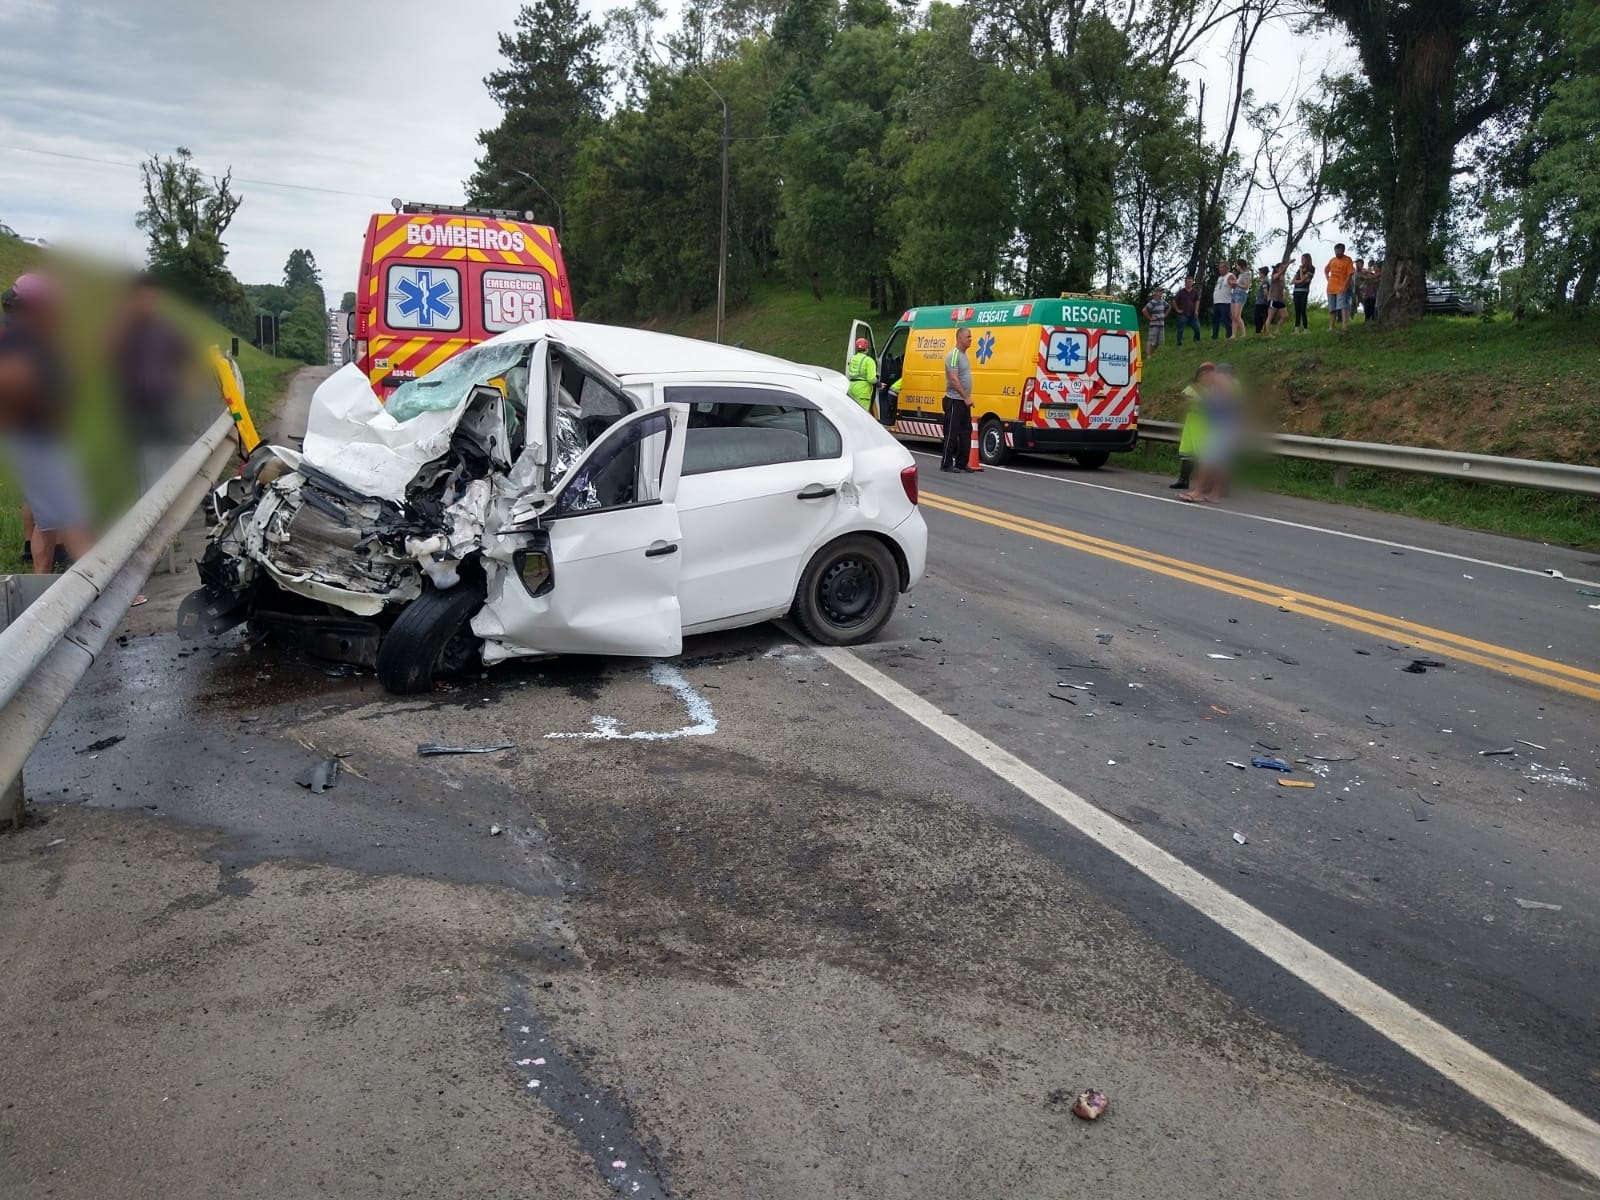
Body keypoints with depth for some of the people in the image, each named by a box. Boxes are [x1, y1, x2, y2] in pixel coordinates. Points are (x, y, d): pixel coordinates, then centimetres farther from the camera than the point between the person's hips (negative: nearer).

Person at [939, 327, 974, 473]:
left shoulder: (964, 355, 16)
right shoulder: (954, 355, -14)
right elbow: (954, 379, -21)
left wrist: (968, 398, 16)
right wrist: (966, 397, -20)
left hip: (964, 401, 10)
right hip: (955, 400, -10)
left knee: (965, 433, 10)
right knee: (952, 434, -6)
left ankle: (961, 463, 16)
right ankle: (946, 464, 0)